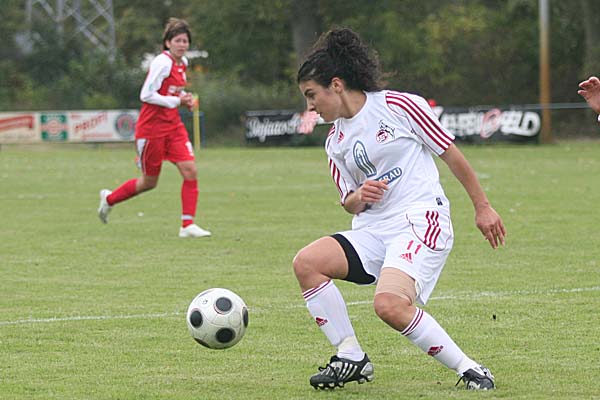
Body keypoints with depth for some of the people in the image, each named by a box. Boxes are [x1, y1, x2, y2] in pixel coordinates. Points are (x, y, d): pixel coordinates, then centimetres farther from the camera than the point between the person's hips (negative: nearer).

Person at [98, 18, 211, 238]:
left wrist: (184, 98, 6)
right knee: (149, 182, 5)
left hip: (173, 126, 7)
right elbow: (146, 95, -21)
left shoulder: (182, 63, 9)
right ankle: (109, 198, 31)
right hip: (152, 127, -7)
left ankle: (187, 225, -7)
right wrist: (177, 101, -19)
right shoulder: (162, 62, -17)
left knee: (190, 170, -10)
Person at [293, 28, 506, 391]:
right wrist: (358, 197, -5)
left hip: (422, 221, -7)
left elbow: (451, 154, 0)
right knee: (306, 262, -14)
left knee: (389, 304, -30)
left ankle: (469, 370, -16)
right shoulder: (335, 142, 14)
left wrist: (483, 207, 3)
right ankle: (351, 358, -5)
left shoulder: (399, 106, -5)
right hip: (373, 228, 7)